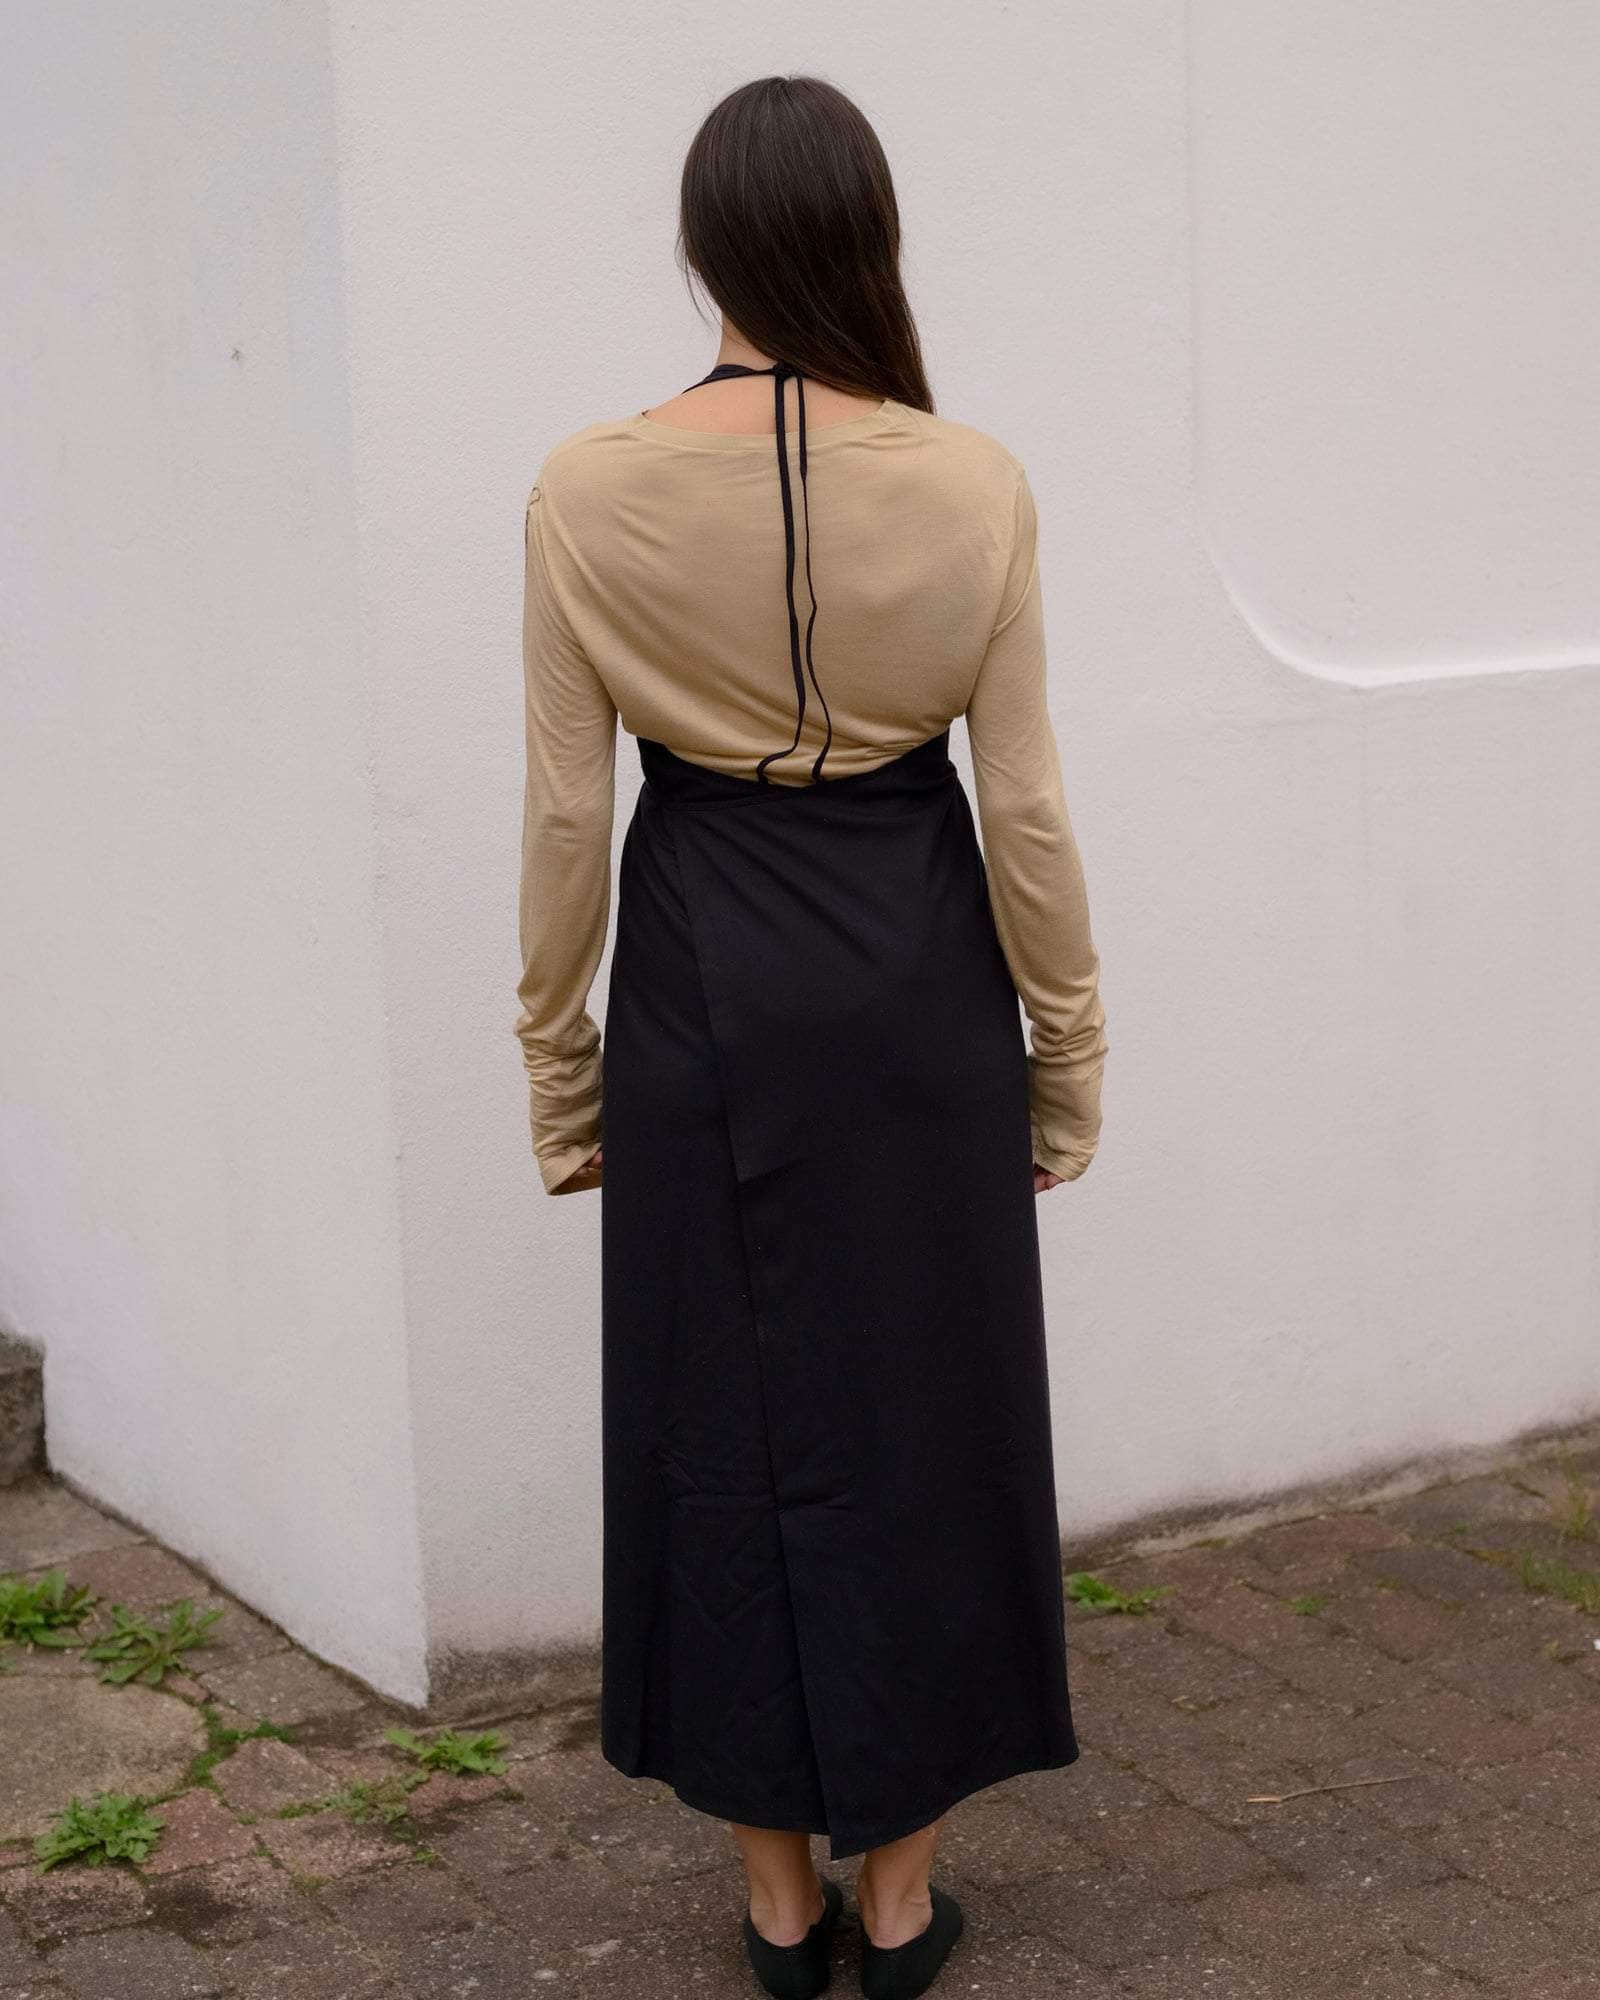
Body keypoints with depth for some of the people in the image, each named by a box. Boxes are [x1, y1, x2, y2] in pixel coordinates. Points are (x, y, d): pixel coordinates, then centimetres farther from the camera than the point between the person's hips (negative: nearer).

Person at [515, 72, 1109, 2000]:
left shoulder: (589, 491, -10)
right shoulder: (973, 484, -10)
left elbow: (566, 812, -5)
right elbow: (1024, 804, -6)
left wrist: (558, 1059, 6)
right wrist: (1068, 1048, 6)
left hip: (704, 989, 0)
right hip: (918, 981, 0)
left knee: (722, 1415, 12)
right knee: (919, 1406, 12)